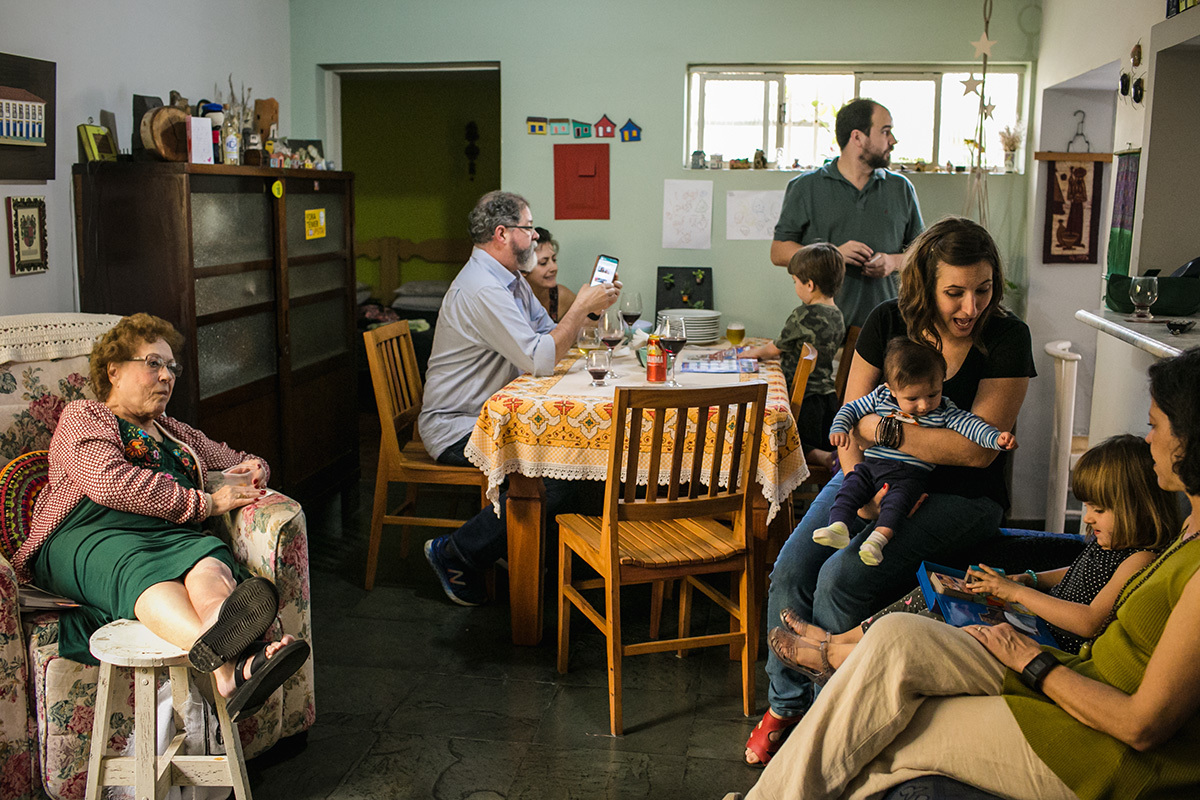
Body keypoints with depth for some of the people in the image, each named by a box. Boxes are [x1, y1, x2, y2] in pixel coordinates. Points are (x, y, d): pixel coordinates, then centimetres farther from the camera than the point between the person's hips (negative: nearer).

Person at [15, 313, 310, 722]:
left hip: (172, 535, 4)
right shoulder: (82, 417, 15)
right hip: (88, 537, -4)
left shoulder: (176, 434, 35)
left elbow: (237, 461, 44)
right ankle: (225, 662, -73)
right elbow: (109, 482, -5)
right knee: (137, 568, -41)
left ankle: (239, 664, -69)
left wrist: (251, 467, 15)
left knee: (208, 558, -34)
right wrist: (206, 502, -7)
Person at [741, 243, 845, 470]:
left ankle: (816, 455, -16)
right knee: (828, 447, 21)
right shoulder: (837, 317, 6)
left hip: (803, 399, -8)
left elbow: (777, 348, -4)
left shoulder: (804, 315, -19)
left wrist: (752, 353, 16)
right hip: (828, 397, 8)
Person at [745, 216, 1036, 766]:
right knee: (791, 570, -15)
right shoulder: (888, 322, -1)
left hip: (957, 496, -4)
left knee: (843, 578, -25)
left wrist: (883, 429, -18)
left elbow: (978, 448, -18)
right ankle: (785, 703, 7)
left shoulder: (1007, 339, -12)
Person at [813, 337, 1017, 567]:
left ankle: (879, 537, -40)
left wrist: (996, 438, -25)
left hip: (911, 473, -3)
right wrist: (839, 428, -7)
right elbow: (851, 409, 11)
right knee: (851, 487, -18)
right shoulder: (880, 397, 3)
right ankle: (838, 527, -27)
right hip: (871, 465, 3)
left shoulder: (944, 412, 0)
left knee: (897, 498, -29)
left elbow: (970, 424, -9)